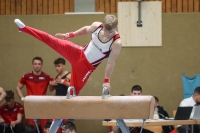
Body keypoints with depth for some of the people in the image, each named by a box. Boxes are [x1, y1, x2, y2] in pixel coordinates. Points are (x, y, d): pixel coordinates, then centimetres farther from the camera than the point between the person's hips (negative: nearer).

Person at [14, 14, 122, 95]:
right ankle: (24, 28, 4)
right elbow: (86, 29, 10)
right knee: (53, 41, -3)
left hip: (86, 66, -3)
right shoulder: (96, 26, -13)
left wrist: (106, 80, -13)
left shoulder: (116, 43, -25)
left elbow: (111, 62, -18)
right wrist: (70, 35, 15)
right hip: (79, 53, 4)